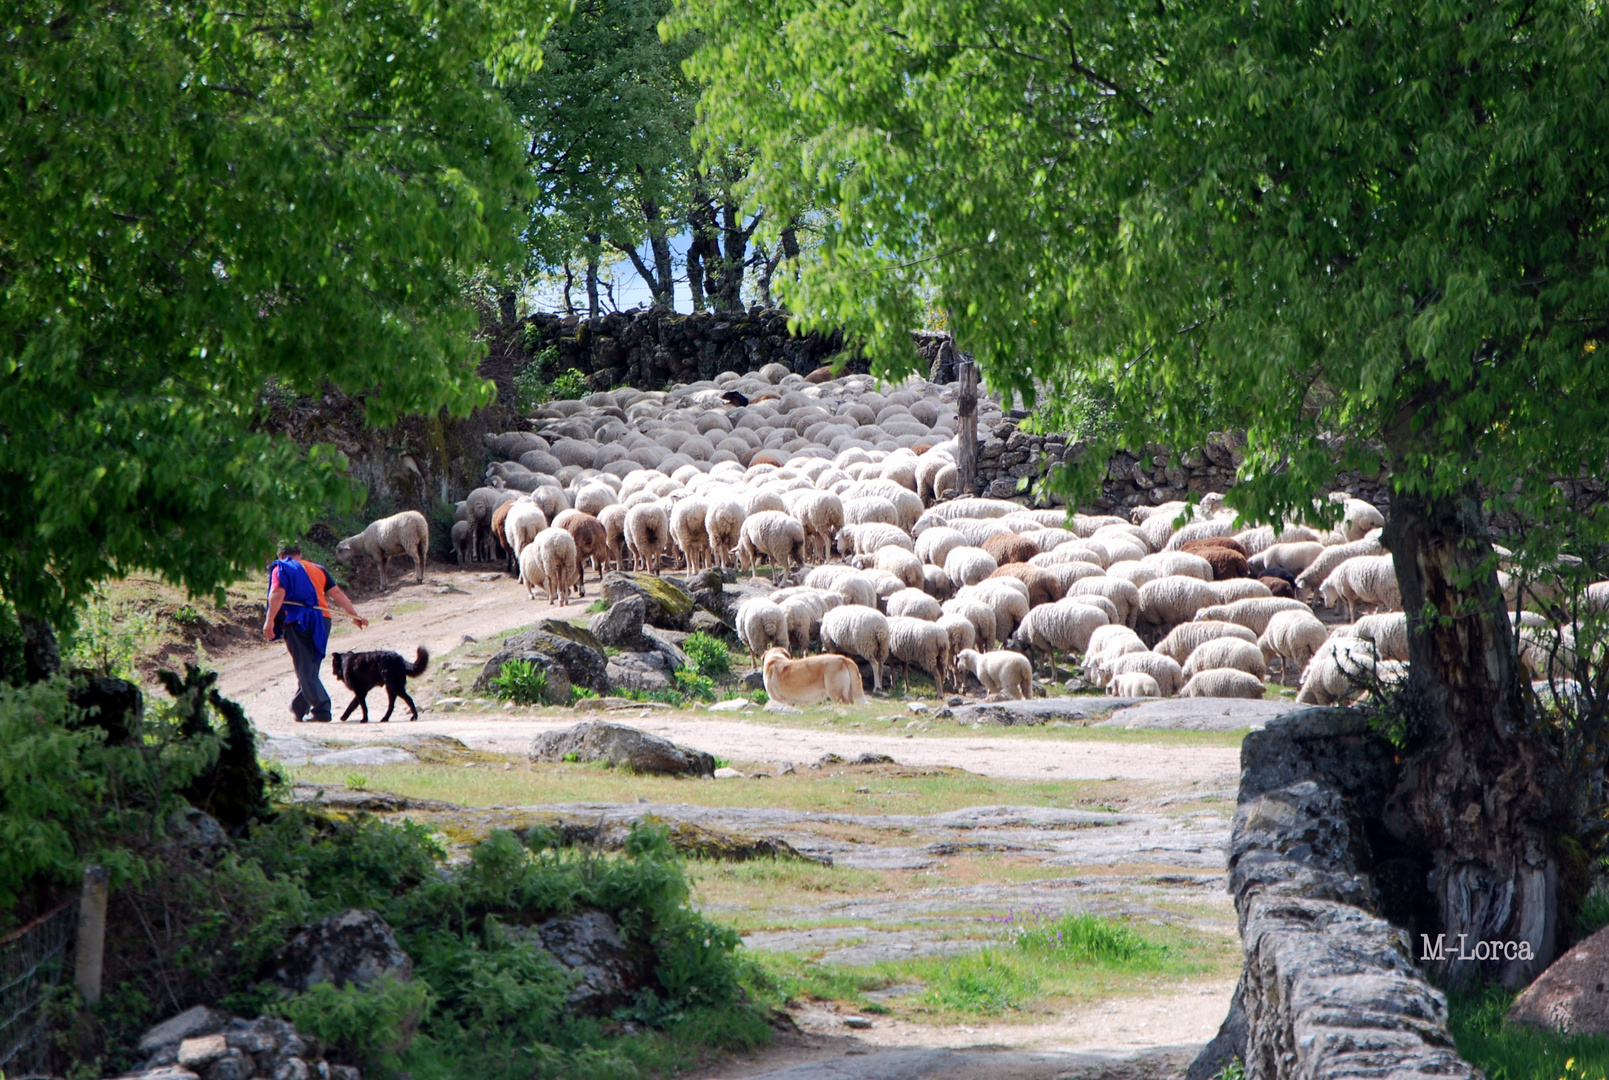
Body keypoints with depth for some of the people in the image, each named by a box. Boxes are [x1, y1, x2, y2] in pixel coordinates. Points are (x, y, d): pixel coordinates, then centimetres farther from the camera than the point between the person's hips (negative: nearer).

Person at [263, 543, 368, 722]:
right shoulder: (317, 569, 21)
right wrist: (355, 615, 12)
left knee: (306, 669, -5)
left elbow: (278, 593, -11)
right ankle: (299, 708, 28)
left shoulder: (281, 568, 6)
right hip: (321, 621, 5)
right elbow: (337, 593, 13)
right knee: (310, 667, 18)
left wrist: (270, 621, -17)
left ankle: (321, 709, -17)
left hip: (298, 621, -5)